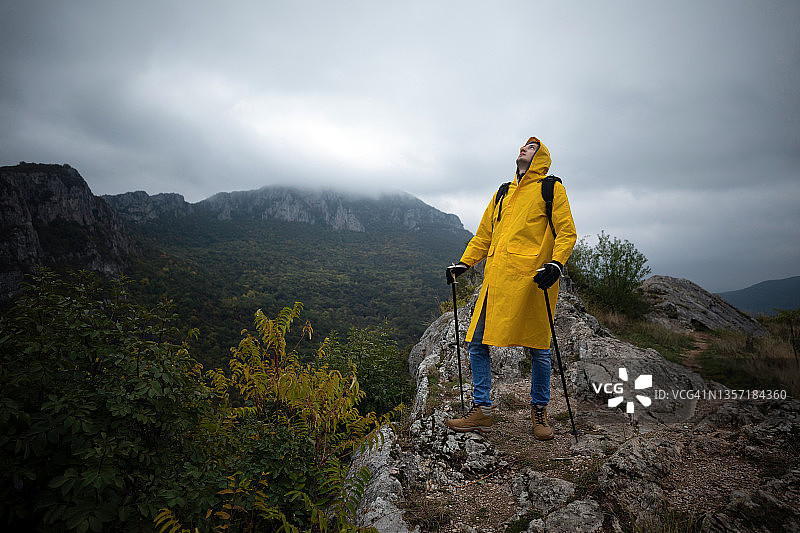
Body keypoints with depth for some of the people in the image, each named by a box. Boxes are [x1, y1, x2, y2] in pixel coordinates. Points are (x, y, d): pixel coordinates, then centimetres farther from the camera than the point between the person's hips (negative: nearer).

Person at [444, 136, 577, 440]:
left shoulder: (551, 188, 9)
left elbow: (566, 232, 2)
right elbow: (484, 235, 25)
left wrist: (556, 264, -15)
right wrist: (464, 263, 14)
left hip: (531, 278, -5)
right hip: (497, 279, 5)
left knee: (538, 348, 2)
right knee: (477, 342, 0)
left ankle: (539, 410, 21)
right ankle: (482, 410, 11)